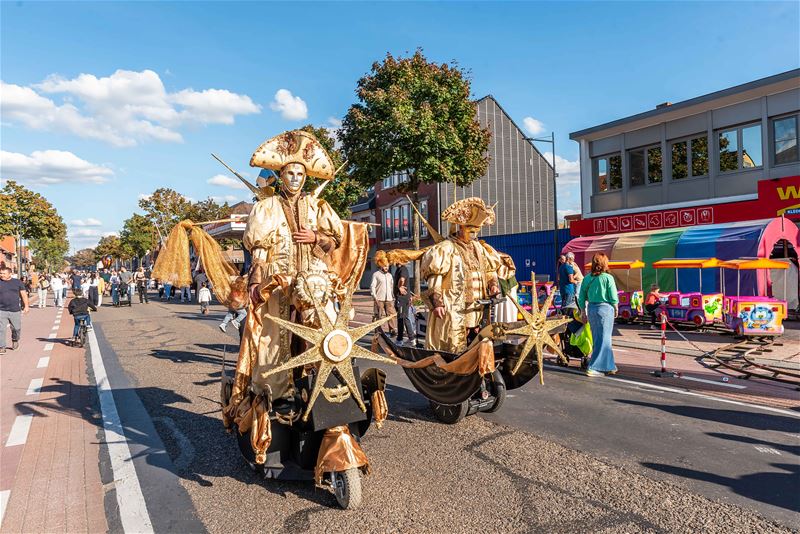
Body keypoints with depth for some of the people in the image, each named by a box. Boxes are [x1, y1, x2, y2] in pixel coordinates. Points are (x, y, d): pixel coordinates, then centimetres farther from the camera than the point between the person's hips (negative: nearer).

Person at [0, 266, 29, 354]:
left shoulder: (18, 282, 5)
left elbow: (23, 294, 8)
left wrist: (26, 306, 4)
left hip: (15, 310, 0)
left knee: (16, 328, 8)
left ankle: (15, 340, 36)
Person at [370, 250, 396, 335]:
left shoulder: (389, 275, 18)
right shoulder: (376, 274, 1)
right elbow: (372, 286, -3)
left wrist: (393, 297, 12)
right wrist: (375, 297, -11)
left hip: (389, 299, 4)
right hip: (379, 299, -4)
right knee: (378, 316, 0)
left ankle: (392, 330, 0)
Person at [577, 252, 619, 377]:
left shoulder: (587, 279, 2)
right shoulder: (608, 278, -10)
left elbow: (581, 299, 5)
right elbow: (614, 298, -8)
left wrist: (583, 312, 15)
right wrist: (616, 309, 9)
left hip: (591, 308, 5)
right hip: (605, 308, -5)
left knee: (598, 339, 15)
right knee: (603, 339, 2)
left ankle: (609, 366, 26)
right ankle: (593, 368, -1)